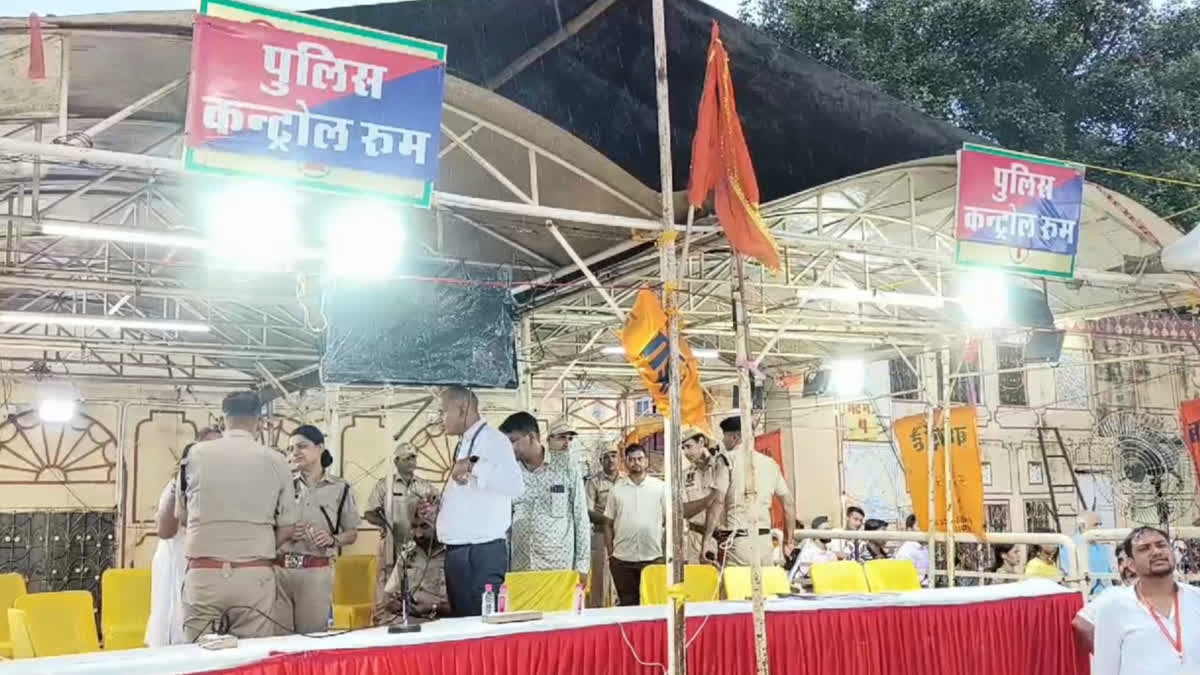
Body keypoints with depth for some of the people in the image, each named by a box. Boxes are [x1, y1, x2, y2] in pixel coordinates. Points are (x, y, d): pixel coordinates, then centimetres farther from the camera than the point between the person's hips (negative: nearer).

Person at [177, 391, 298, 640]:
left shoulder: (196, 454, 2)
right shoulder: (275, 460, 1)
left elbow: (181, 516, 14)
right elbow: (287, 528, 5)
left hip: (204, 573, 0)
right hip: (255, 575, 0)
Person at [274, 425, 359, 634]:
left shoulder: (340, 489, 4)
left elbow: (352, 533, 9)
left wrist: (332, 540, -10)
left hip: (317, 572, -1)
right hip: (280, 568, 1)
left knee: (313, 634, 3)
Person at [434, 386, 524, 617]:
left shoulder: (492, 440, -10)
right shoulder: (464, 444, 17)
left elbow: (515, 485, -27)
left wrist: (473, 466, -27)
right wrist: (437, 508, 11)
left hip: (483, 552, -9)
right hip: (458, 552, 9)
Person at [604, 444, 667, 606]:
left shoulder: (660, 487, 3)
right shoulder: (617, 489, 6)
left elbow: (669, 521, 6)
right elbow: (608, 524, 9)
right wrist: (610, 553, 4)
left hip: (653, 557, -1)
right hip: (622, 559, 1)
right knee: (627, 603, 7)